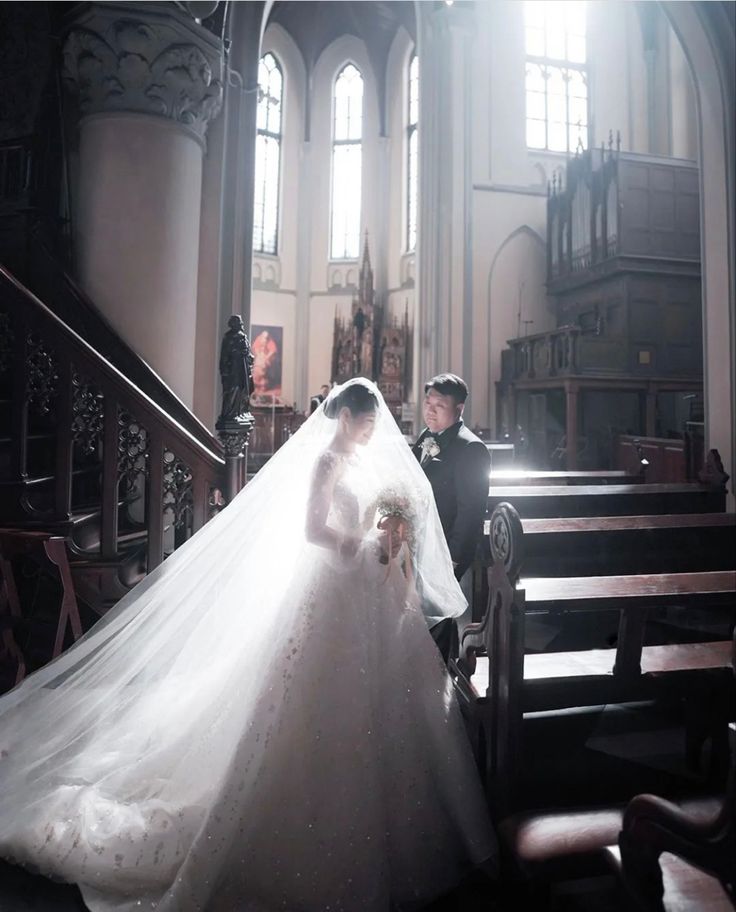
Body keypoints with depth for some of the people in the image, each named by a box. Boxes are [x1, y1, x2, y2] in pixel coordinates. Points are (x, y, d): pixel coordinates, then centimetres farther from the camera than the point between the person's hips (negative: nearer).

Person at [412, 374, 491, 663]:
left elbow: (471, 509, -20)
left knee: (434, 618, 3)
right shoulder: (426, 438, 7)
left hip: (444, 552, -8)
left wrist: (453, 559, -19)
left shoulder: (470, 448, -19)